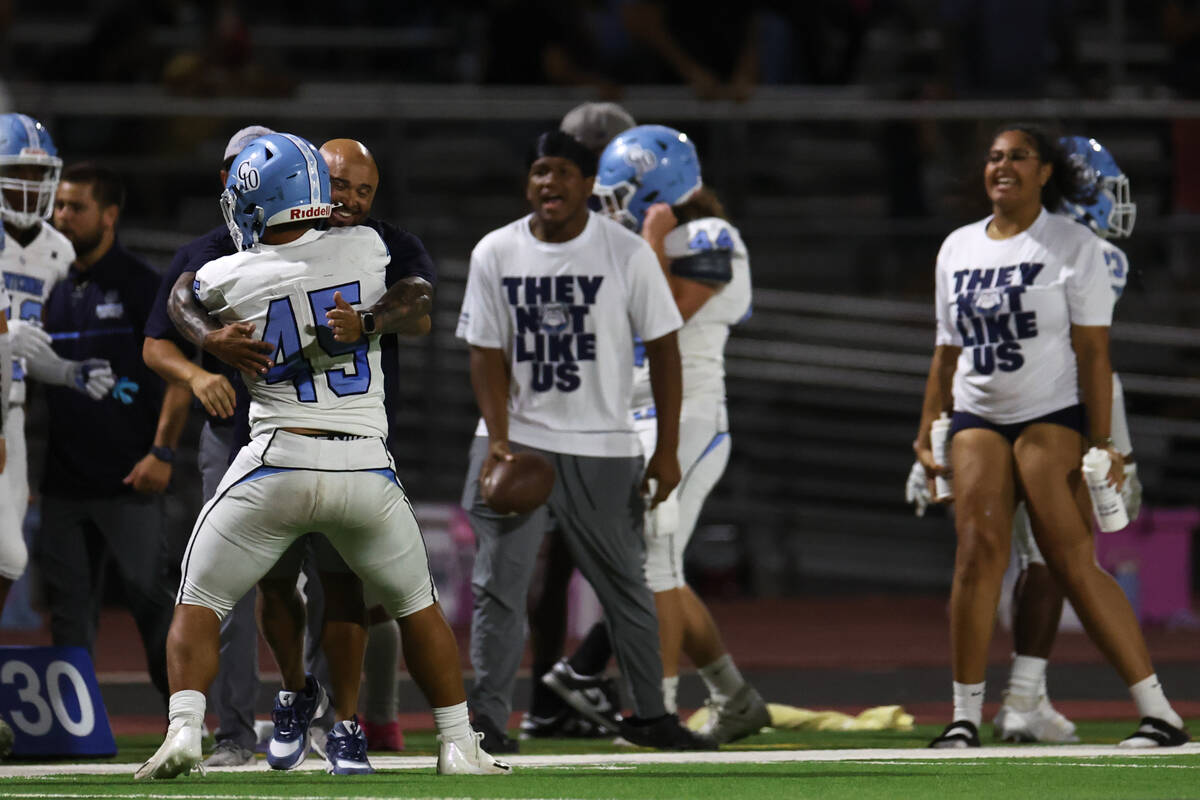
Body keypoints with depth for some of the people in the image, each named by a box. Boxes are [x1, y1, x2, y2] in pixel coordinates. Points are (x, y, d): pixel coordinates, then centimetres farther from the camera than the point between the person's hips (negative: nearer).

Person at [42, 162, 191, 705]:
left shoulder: (143, 287, -5)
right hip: (63, 479, 6)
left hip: (128, 479, -6)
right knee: (69, 608, 7)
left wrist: (162, 452, -14)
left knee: (150, 598, -5)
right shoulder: (53, 289, 12)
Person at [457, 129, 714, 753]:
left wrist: (667, 450, -4)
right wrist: (498, 440, -13)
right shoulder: (495, 253, 0)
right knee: (499, 580, -8)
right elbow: (488, 352, 0)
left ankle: (649, 714, 20)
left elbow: (662, 348, -1)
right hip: (517, 440, 0)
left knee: (625, 585, 8)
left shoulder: (627, 253, -4)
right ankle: (488, 715, -4)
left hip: (603, 449, 0)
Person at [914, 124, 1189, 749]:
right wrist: (928, 434, 14)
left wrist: (1101, 442, -11)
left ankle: (1159, 714, -9)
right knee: (978, 553, -12)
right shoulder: (957, 249, 15)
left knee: (1072, 563, -12)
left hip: (1052, 416, -5)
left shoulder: (1073, 246, 0)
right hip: (977, 419, 5)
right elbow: (948, 352, 21)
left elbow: (1093, 352, -5)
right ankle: (965, 714, -7)